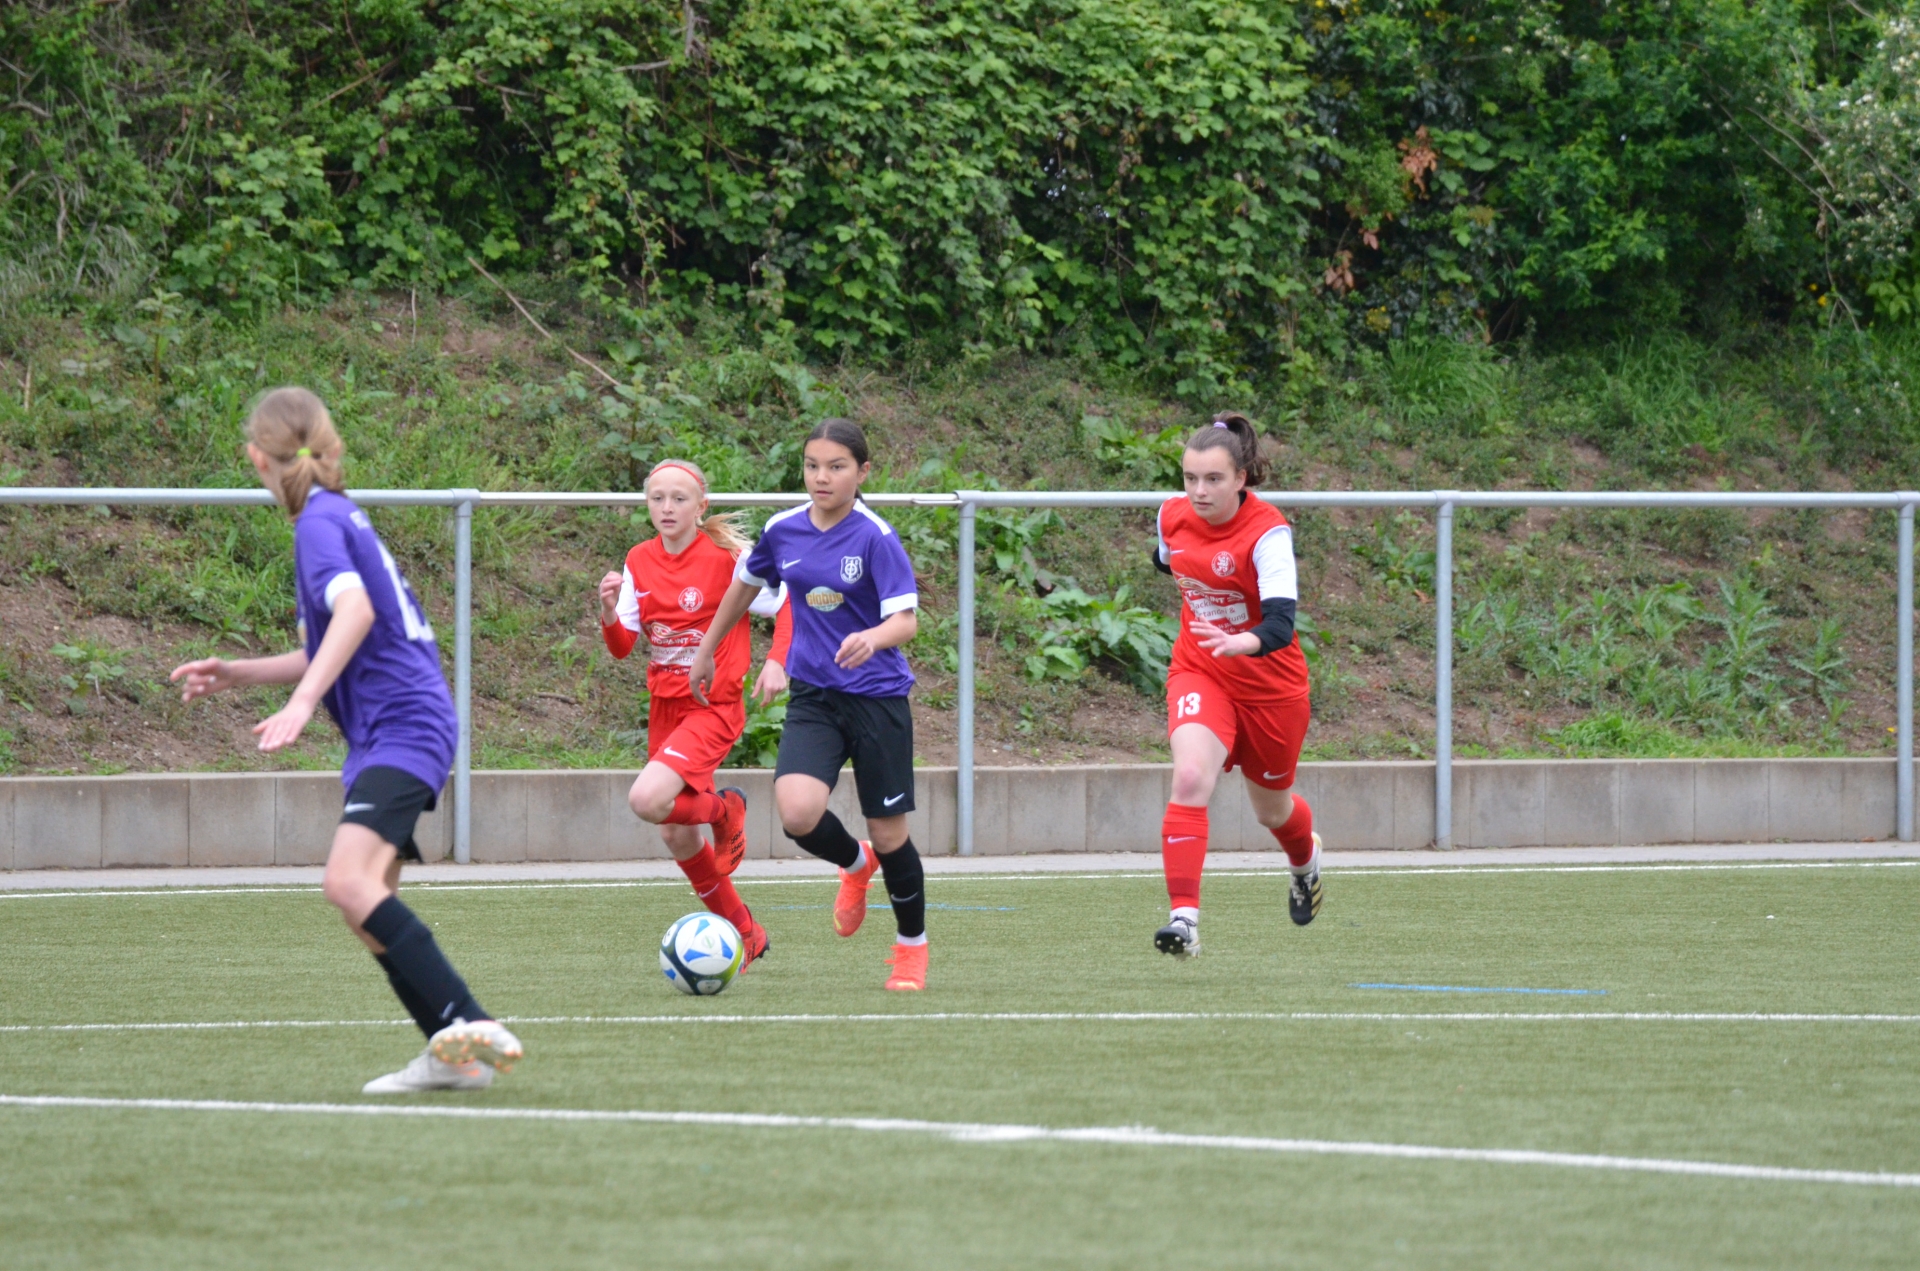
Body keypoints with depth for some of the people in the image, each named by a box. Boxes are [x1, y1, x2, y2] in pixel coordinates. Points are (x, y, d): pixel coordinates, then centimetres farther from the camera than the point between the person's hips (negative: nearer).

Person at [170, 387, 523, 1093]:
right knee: (368, 906, 11)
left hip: (403, 729, -10)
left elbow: (355, 610, -28)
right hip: (389, 734, 10)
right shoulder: (337, 517, 20)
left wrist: (302, 702, -34)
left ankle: (467, 1026, -32)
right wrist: (238, 674, 29)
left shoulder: (321, 522, -9)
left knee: (350, 882, -25)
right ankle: (456, 1055, 10)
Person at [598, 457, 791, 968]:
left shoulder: (725, 557, -12)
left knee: (647, 801, -28)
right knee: (677, 839, 11)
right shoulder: (640, 562, 4)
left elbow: (787, 606, -4)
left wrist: (777, 662, -19)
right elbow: (621, 647, 3)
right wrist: (609, 611, -17)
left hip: (713, 708, -6)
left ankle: (724, 811, 4)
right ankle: (745, 934, 30)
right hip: (665, 708, 7)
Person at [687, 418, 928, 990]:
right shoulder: (783, 531, 1)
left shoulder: (875, 538, -14)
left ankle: (912, 947, 29)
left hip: (877, 698, -3)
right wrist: (707, 650, 27)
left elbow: (906, 620, -20)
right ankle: (854, 864, 16)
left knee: (888, 835, 3)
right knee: (798, 813, -20)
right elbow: (745, 585, 20)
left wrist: (872, 639, -42)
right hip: (813, 698, 3)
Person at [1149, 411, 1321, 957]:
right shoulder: (1173, 516, -9)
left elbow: (1281, 623, -37)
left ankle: (1307, 860, 55)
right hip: (1197, 673, 2)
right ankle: (1184, 917, -27)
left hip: (1269, 684, -2)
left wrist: (1241, 642, -57)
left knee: (1272, 808, 18)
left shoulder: (1267, 533, -25)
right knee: (1190, 779, -25)